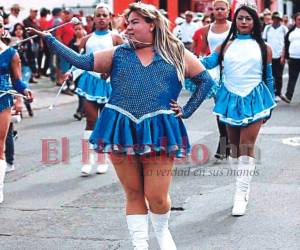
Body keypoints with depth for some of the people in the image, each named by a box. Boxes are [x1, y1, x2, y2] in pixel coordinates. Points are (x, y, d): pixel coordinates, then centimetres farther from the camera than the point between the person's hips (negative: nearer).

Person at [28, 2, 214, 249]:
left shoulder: (176, 53, 7)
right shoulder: (118, 54, 10)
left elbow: (206, 80, 12)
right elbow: (82, 61, 3)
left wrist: (186, 110, 4)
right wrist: (49, 39, -1)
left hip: (158, 130, -2)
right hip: (121, 129, 2)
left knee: (157, 197, -3)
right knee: (133, 193, 6)